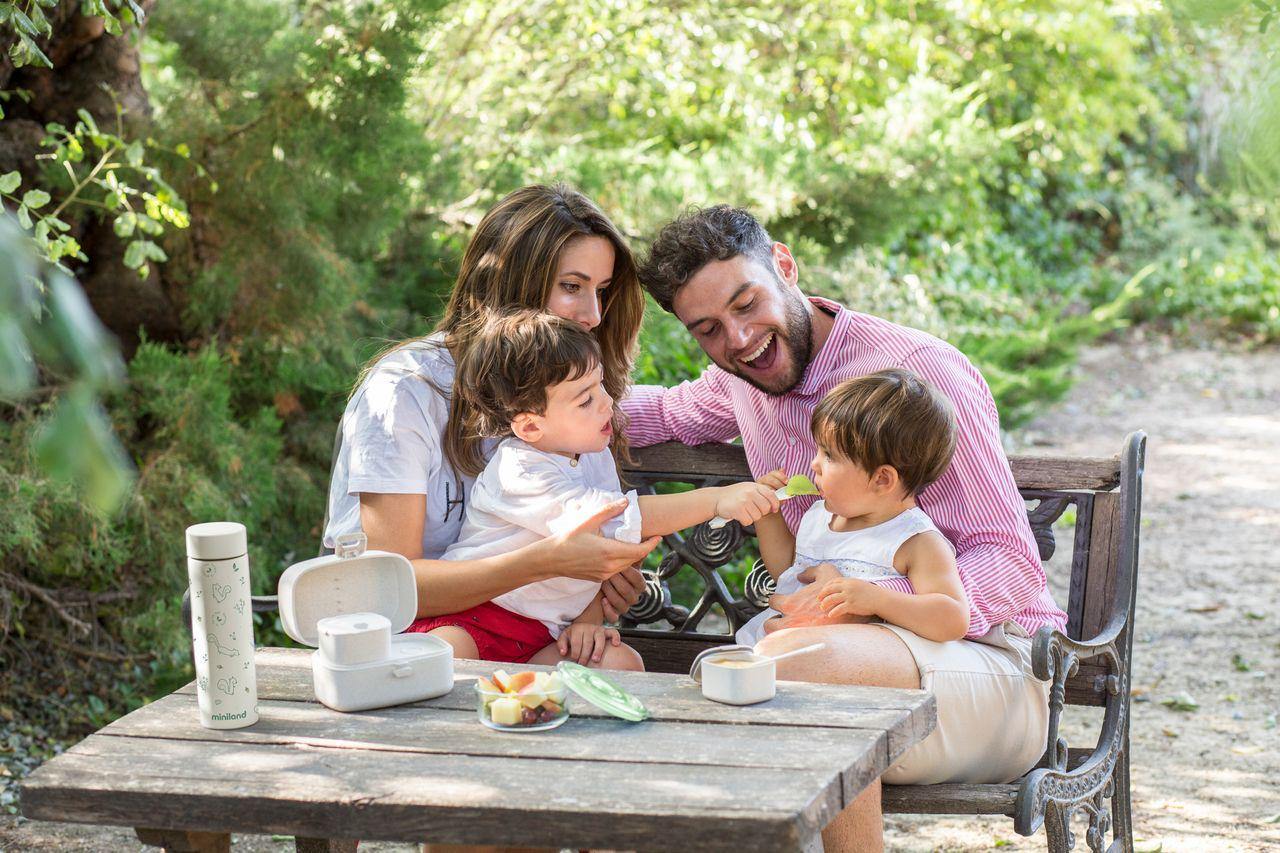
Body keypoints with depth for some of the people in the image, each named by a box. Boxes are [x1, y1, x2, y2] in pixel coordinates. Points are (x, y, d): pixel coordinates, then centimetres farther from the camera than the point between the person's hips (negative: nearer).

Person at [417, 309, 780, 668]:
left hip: (540, 638, 8)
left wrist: (589, 620, -4)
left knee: (622, 662, -17)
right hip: (470, 618, -8)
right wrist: (716, 500, -34)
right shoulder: (519, 473, -22)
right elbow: (616, 517, -32)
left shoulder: (596, 458, 7)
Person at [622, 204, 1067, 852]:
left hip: (990, 663, -6)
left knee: (793, 659, -36)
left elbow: (1010, 564, -15)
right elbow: (666, 411, 36)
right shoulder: (741, 383, 11)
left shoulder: (917, 370, -12)